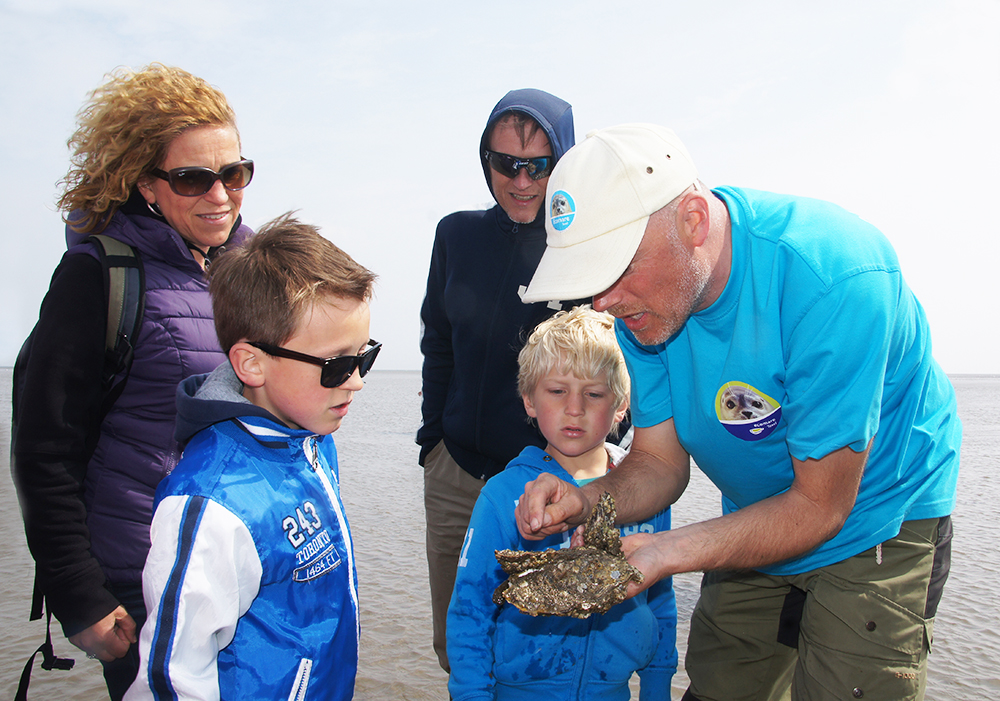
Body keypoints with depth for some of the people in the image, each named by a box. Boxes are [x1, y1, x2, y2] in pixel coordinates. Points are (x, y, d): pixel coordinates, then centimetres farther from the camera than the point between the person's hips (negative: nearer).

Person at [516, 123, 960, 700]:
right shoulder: (640, 297, -15)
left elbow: (818, 506, -27)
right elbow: (661, 462, -8)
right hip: (759, 522, 6)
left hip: (877, 522, -5)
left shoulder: (834, 275, -35)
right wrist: (588, 501, -29)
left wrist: (667, 553, -38)